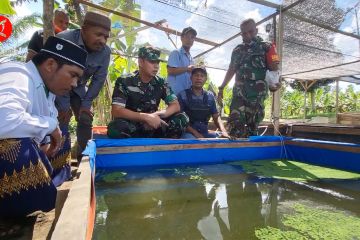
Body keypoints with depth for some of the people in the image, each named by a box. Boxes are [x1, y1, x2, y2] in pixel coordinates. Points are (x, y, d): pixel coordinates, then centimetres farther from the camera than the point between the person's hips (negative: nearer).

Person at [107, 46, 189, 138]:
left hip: (153, 127, 4)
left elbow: (176, 106, -3)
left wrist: (156, 115, -22)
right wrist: (146, 117, -30)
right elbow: (116, 111, -21)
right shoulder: (124, 81, -10)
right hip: (131, 127, -3)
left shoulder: (161, 82, 1)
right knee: (116, 127, -37)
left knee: (182, 118, -16)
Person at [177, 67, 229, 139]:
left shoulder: (210, 96, 10)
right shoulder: (182, 95, -3)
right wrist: (195, 133, -19)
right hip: (188, 133, -4)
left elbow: (216, 117, 10)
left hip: (205, 133, 5)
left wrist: (223, 131, -10)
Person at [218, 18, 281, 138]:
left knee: (252, 127, 2)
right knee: (235, 124, -8)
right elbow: (231, 70, 21)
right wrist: (221, 88, 19)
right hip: (238, 94, 3)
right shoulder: (237, 50, 14)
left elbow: (273, 69, 1)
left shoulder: (266, 48, 4)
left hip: (257, 95, -2)